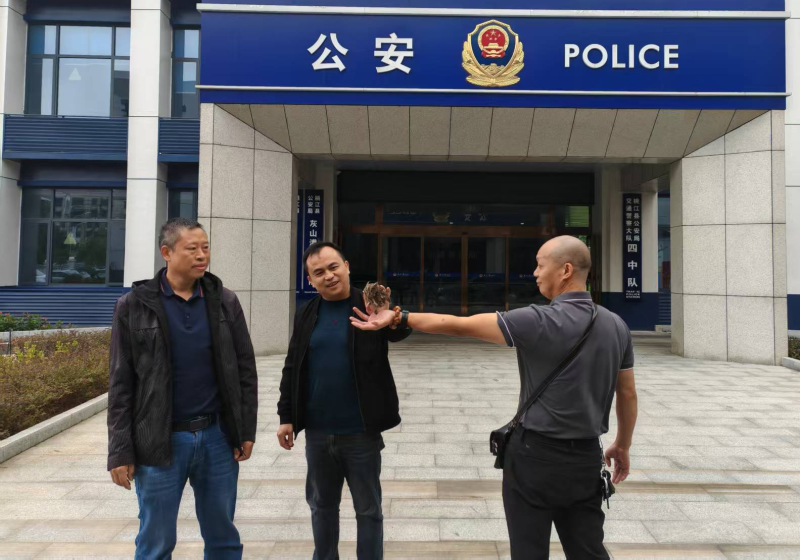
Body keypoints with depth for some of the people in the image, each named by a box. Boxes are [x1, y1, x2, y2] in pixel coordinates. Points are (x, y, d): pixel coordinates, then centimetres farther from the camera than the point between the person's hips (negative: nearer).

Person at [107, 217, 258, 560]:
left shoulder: (225, 302, 2)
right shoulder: (134, 306, -4)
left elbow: (245, 370, 5)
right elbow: (121, 384, -3)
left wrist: (246, 430, 1)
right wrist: (120, 451, -5)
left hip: (218, 436, 2)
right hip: (160, 441, -2)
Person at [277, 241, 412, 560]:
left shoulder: (371, 306, -7)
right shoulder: (307, 316, 4)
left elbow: (401, 331, -26)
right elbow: (292, 370, 8)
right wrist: (286, 416, 5)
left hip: (361, 432, -4)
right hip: (318, 432, 4)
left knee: (368, 509, 10)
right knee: (322, 506, 20)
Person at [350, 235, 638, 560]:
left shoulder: (539, 321, -19)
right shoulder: (616, 326, 1)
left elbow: (459, 325, -17)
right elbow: (628, 394, 10)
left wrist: (399, 318, -8)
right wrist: (623, 446, 24)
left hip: (536, 454, -6)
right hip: (587, 457, 6)